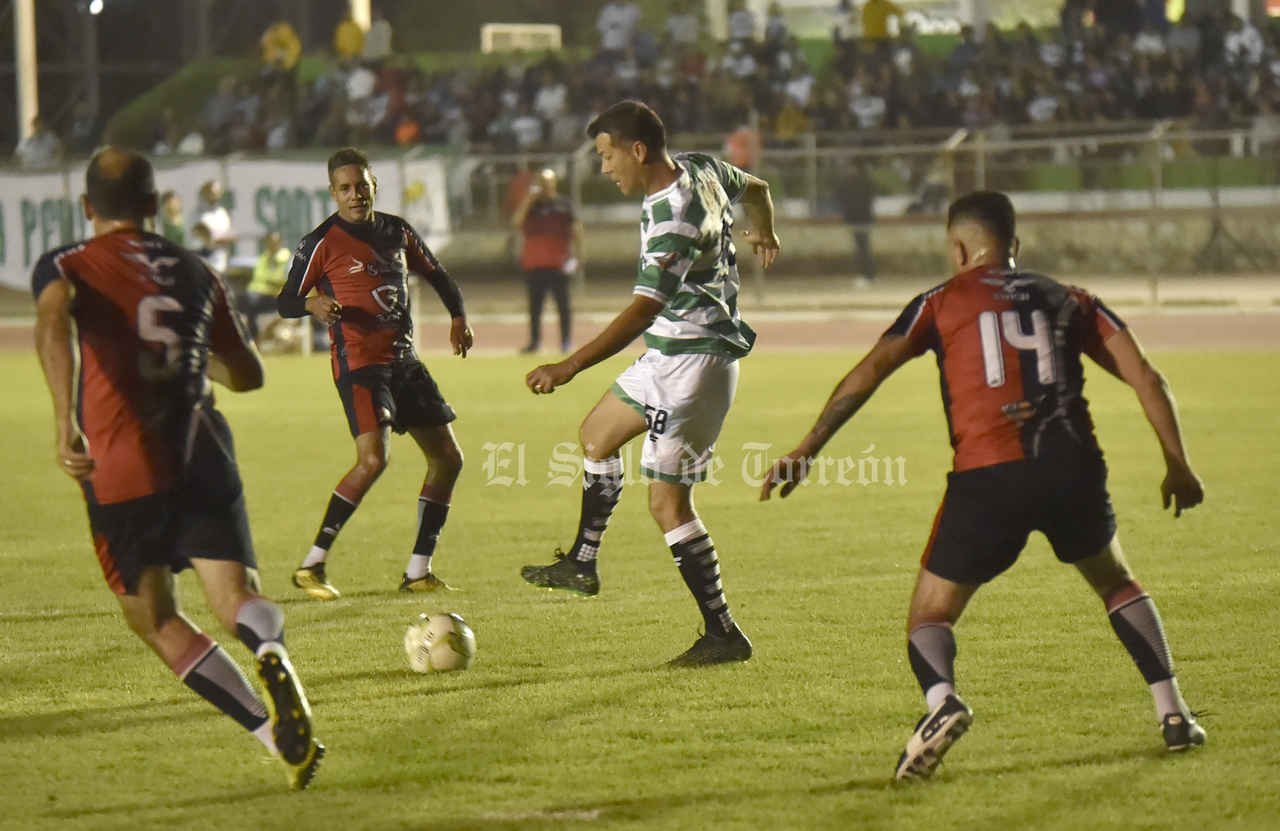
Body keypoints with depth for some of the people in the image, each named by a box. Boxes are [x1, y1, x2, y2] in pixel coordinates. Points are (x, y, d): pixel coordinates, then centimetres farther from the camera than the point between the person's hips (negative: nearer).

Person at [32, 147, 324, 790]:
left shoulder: (66, 266, 6)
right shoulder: (194, 273, 19)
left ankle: (275, 732, -2)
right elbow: (247, 374, 27)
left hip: (122, 468, -3)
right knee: (235, 597, -6)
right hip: (204, 455, 3)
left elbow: (53, 322, -19)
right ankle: (271, 654, -44)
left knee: (156, 622, 11)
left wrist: (66, 423, -26)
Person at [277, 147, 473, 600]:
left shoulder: (396, 231, 10)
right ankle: (311, 565, -19)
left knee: (447, 457, 6)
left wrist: (458, 316, 9)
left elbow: (436, 275, 25)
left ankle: (418, 571, 14)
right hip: (359, 362, -7)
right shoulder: (322, 242, -6)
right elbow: (285, 302, -5)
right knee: (373, 458, -24)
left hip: (404, 359, 7)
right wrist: (312, 304, -27)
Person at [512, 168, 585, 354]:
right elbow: (516, 221, -6)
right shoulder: (530, 205, 10)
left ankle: (565, 339, 5)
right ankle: (534, 340, 11)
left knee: (562, 302, -1)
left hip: (558, 262, -2)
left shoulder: (564, 204, 7)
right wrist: (529, 200, -11)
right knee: (535, 304, 5)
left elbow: (575, 229, 7)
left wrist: (579, 252, -1)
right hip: (533, 263, 2)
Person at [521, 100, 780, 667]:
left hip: (693, 362, -11)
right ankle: (582, 563, 39)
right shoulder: (702, 170, 1)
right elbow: (755, 189, 23)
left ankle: (723, 635, -3)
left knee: (667, 502, -8)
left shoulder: (673, 219, -28)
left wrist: (571, 366, -40)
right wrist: (762, 236, 47)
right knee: (598, 433, 27)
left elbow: (643, 310, -35)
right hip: (669, 355, 11)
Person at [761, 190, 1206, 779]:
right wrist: (1178, 464, 19)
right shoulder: (1068, 301, 21)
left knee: (929, 616, 8)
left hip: (988, 476, -2)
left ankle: (941, 700, -24)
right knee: (1115, 583, 30)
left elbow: (867, 374, 5)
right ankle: (1172, 713, 21)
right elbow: (1144, 377, 13)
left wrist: (805, 451, 6)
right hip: (1071, 465, 3)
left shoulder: (941, 303, 15)